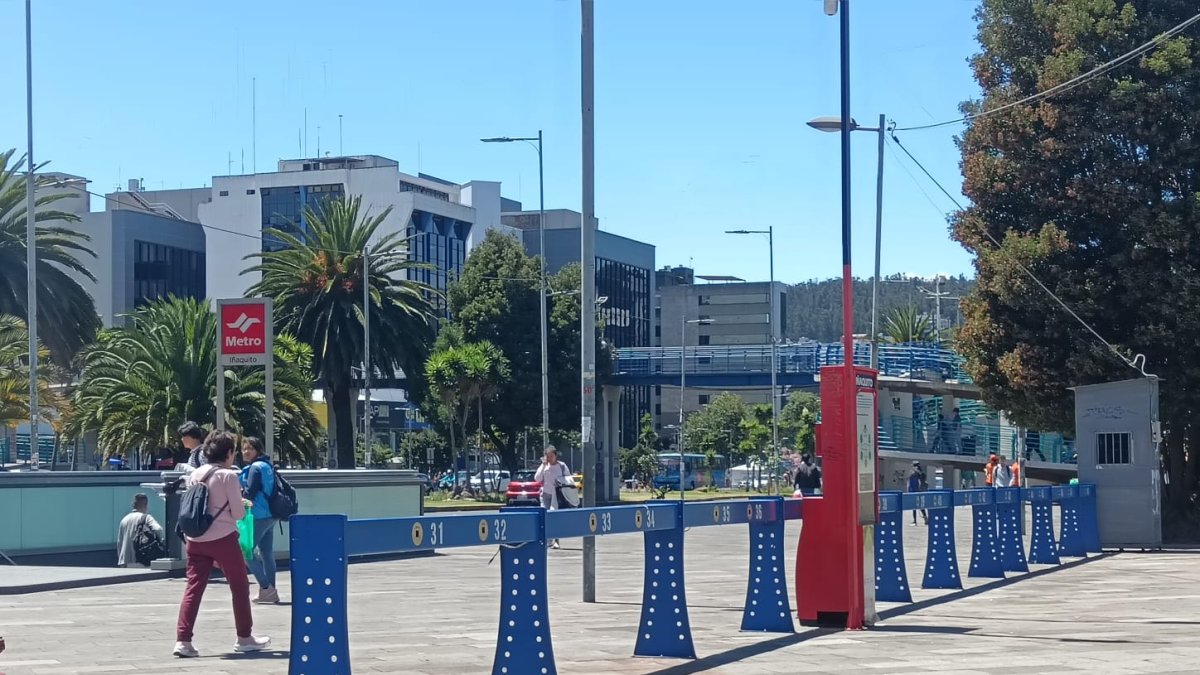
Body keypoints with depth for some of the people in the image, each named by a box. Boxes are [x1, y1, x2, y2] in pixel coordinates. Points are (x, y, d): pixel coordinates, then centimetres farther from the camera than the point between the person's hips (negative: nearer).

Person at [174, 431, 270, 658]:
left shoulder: (194, 475, 9)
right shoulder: (229, 476, -9)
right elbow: (238, 514, -7)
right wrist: (242, 503, 13)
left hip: (195, 539, 5)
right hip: (223, 538, -5)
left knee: (193, 588, 1)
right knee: (240, 586, 11)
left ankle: (182, 640, -11)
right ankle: (244, 638, 19)